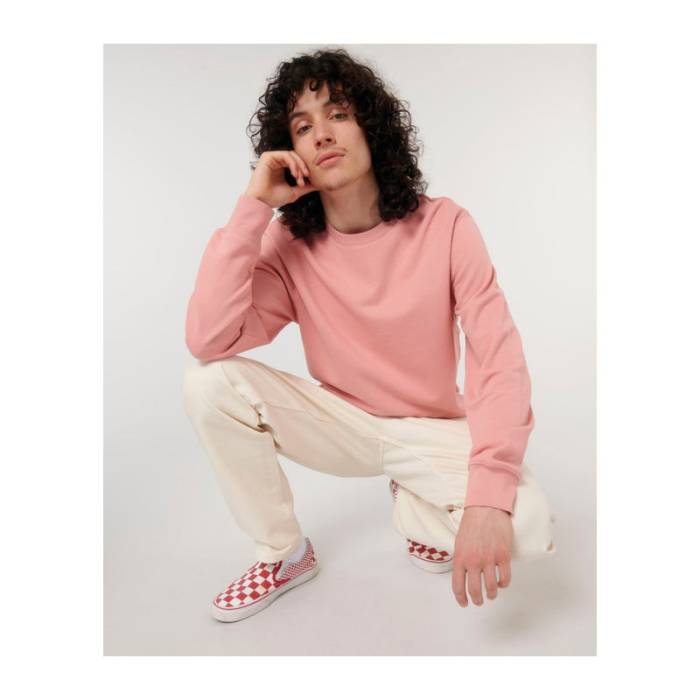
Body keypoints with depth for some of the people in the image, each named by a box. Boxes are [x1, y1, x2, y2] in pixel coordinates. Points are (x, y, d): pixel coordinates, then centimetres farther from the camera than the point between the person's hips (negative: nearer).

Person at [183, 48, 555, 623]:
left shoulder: (446, 225, -16)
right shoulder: (288, 243, -12)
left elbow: (500, 364, -22)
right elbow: (208, 342, -26)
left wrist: (488, 498, -34)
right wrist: (253, 206, -26)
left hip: (434, 432, -1)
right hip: (343, 424, 2)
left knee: (529, 527, -29)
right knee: (209, 384, -21)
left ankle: (418, 508, 8)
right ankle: (285, 555, 1)